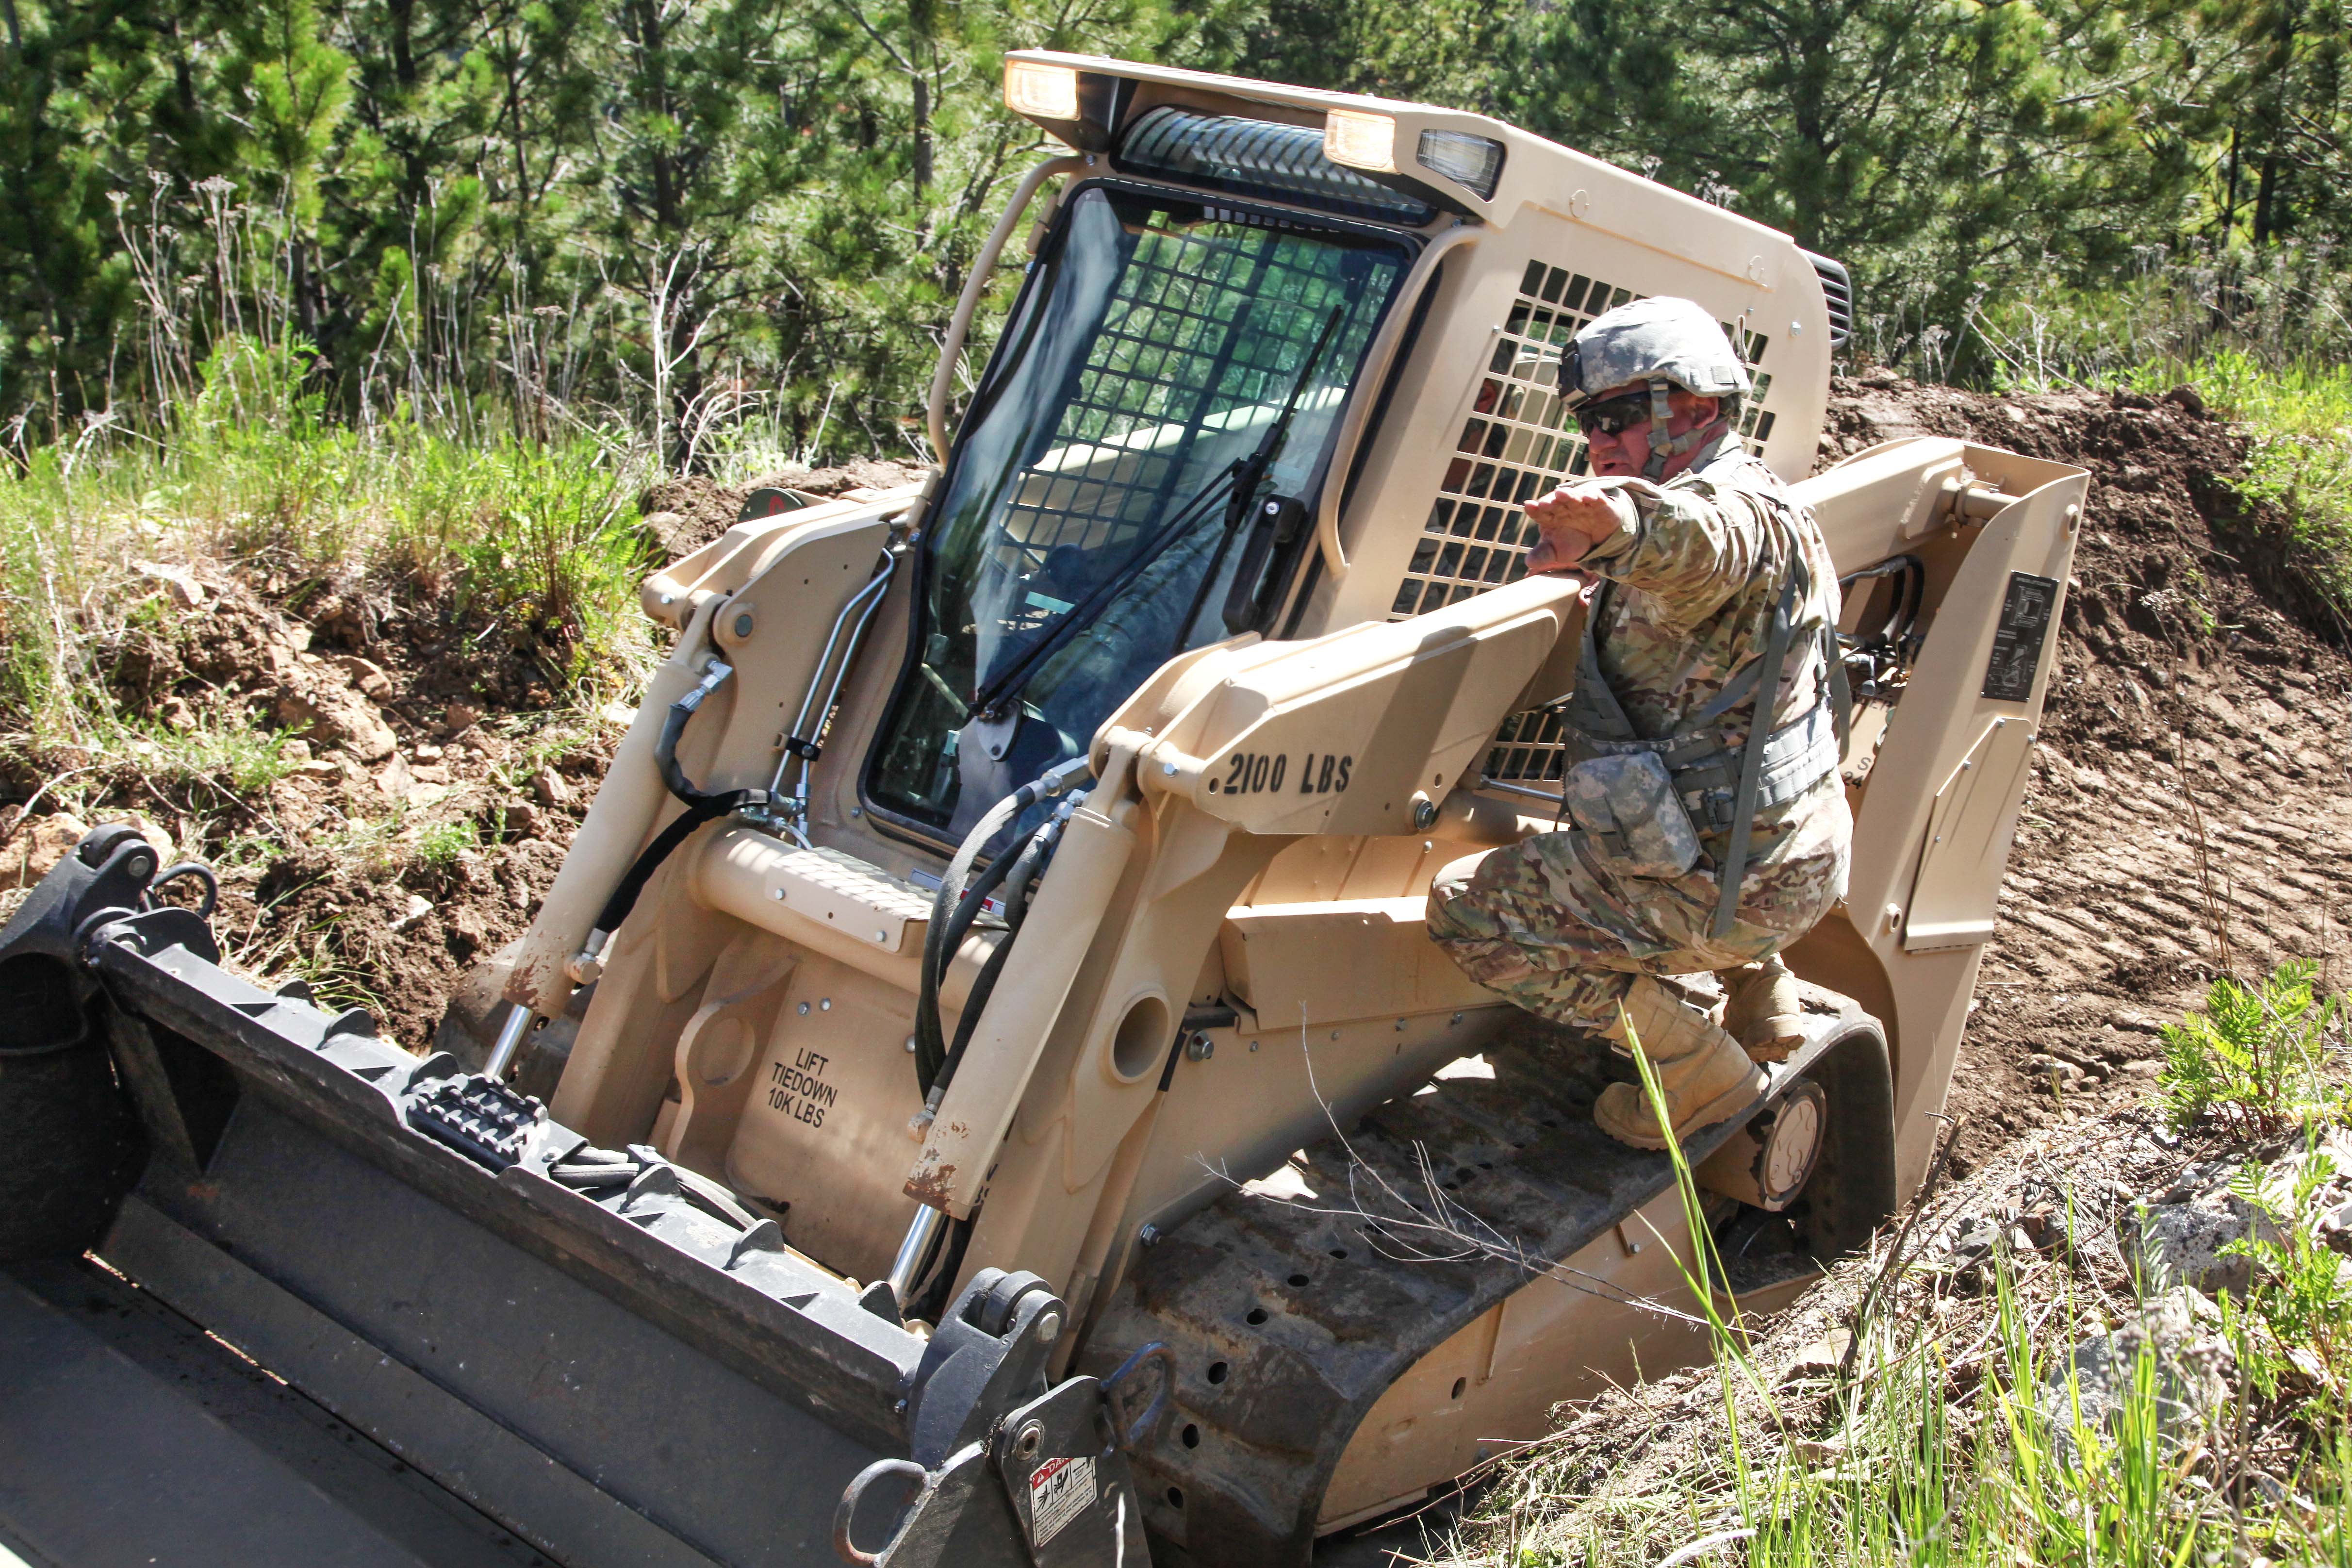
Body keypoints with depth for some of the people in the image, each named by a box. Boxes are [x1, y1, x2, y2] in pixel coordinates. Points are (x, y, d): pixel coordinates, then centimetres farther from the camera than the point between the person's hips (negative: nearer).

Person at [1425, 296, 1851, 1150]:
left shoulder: (1737, 506, -19)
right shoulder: (1758, 508, 15)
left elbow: (1706, 542, -47)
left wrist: (1620, 523, -69)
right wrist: (1593, 568, 11)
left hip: (1730, 884, -11)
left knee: (1467, 910, -4)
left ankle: (1689, 1064, -1)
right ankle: (1756, 992, 28)